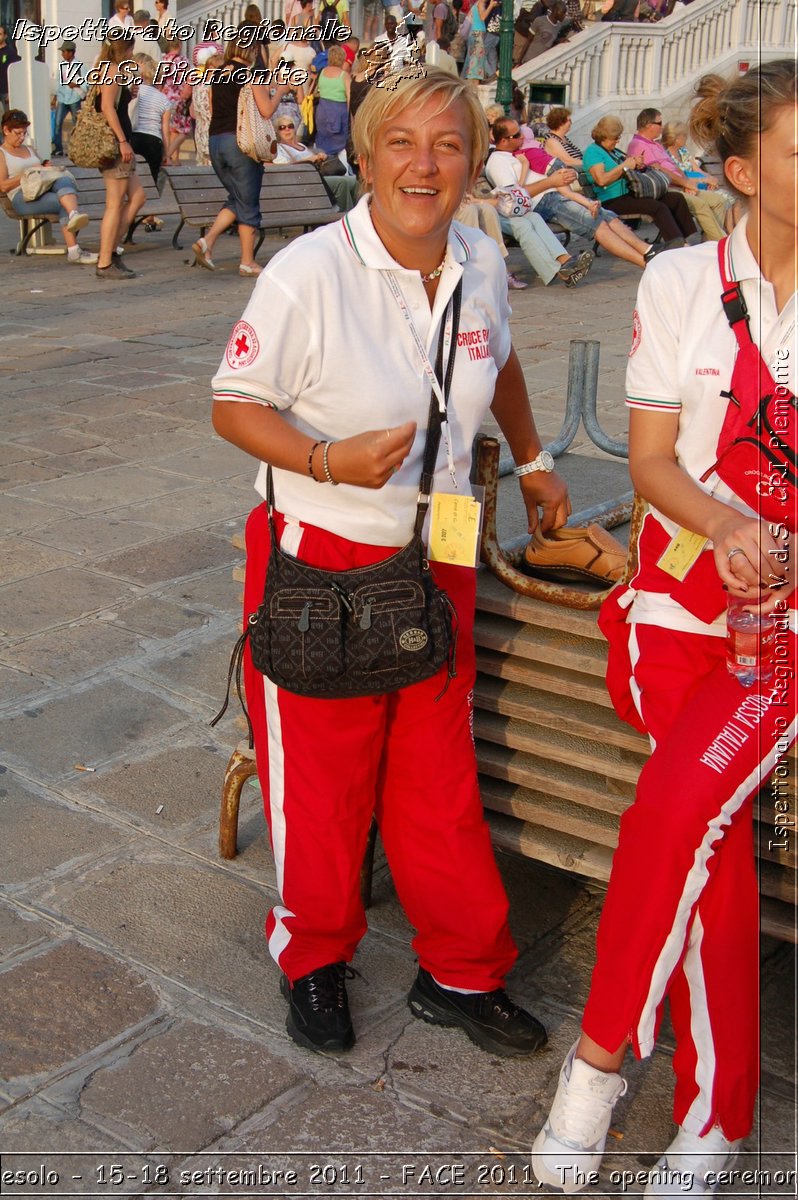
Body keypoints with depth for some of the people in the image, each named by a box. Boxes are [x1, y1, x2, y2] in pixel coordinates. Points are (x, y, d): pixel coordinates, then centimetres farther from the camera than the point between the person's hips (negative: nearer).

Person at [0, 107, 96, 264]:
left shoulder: (30, 150, 32)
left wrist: (46, 169, 9)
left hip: (45, 189, 5)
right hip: (23, 198, -5)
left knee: (64, 180, -32)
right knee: (64, 203, -32)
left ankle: (75, 215, -61)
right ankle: (73, 251, -46)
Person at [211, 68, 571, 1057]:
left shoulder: (481, 266, 1)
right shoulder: (308, 273, -16)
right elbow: (233, 404, -10)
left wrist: (531, 462, 28)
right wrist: (330, 461, -25)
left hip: (436, 561, 5)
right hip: (320, 566, -4)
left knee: (440, 781, 13)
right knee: (320, 781, 9)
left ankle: (461, 974, 32)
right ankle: (314, 960, 35)